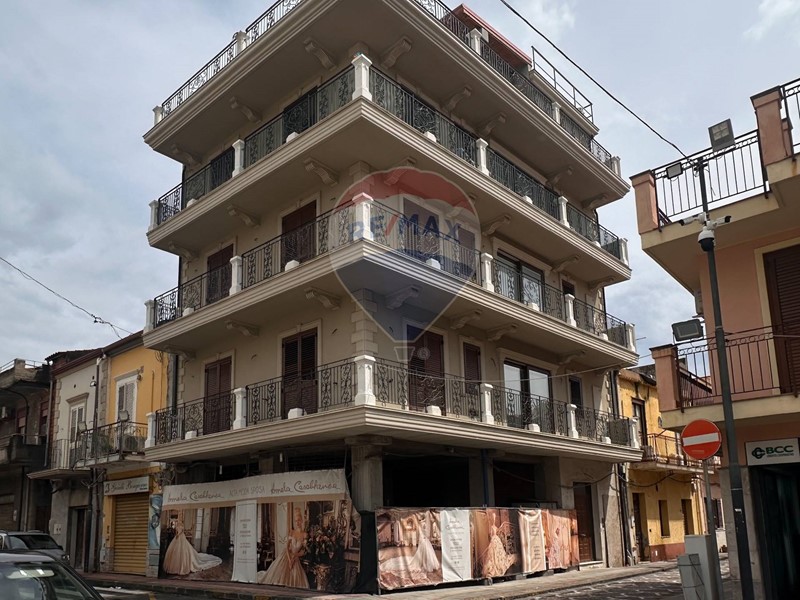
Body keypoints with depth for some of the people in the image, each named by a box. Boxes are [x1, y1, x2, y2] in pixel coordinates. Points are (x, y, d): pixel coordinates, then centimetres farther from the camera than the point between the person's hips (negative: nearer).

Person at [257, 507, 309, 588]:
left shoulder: (305, 535, -5)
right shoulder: (292, 532, -1)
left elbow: (303, 550, -3)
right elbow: (287, 546, -5)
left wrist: (295, 556, -15)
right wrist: (289, 560, -14)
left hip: (296, 559, 0)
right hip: (287, 556, 0)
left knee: (294, 577, -9)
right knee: (280, 573, 0)